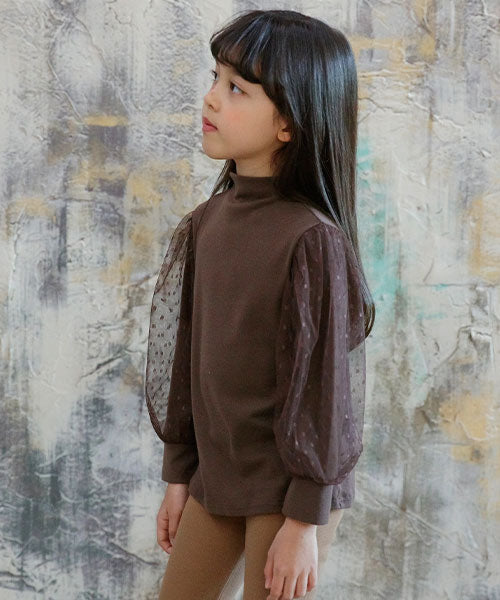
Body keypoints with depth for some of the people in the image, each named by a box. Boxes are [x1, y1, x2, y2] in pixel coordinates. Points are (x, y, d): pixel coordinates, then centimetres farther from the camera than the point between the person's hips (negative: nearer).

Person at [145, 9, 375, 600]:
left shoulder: (314, 239, -19)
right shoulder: (208, 220, 2)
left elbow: (322, 384, -17)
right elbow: (187, 352, 9)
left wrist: (304, 518, -14)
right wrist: (178, 472, 13)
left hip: (289, 486, -7)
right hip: (218, 473, 7)